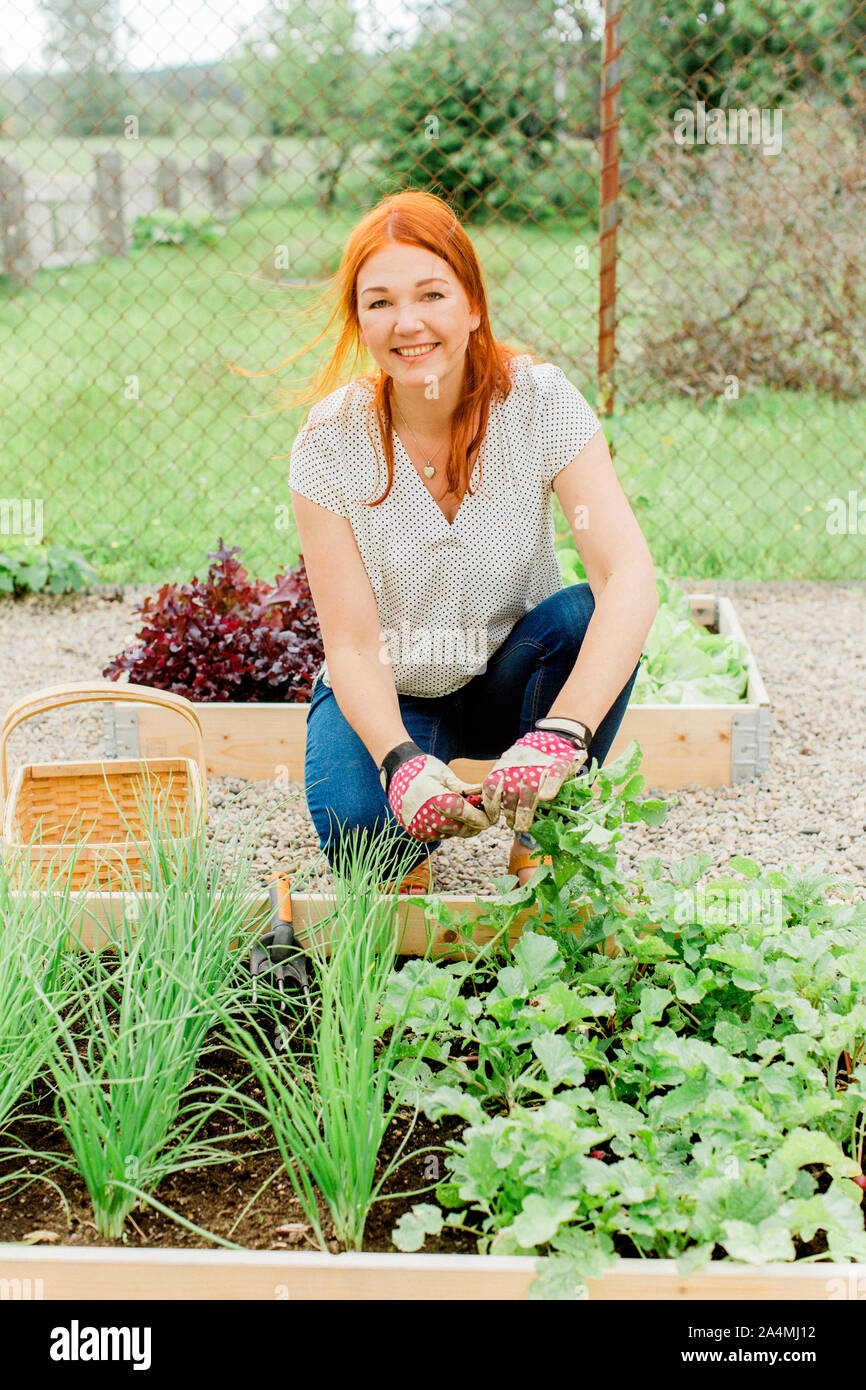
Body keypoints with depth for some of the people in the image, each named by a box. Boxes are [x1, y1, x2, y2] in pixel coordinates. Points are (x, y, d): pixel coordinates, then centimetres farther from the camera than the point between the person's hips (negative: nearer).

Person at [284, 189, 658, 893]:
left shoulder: (539, 400, -19)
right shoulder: (332, 440, -18)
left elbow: (632, 574, -32)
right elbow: (352, 643, -20)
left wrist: (560, 733, -46)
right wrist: (399, 760, -40)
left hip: (513, 677, 1)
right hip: (391, 697, -1)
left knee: (589, 617, -31)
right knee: (358, 824, -31)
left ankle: (543, 842, -9)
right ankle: (413, 851, 8)